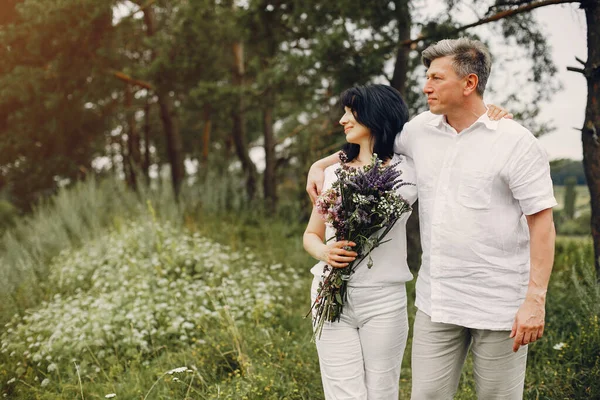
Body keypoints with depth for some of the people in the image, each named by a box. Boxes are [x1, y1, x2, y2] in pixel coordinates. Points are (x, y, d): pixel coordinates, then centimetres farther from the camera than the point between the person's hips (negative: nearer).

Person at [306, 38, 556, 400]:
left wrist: (535, 300, -15)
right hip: (436, 300, 5)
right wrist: (320, 165, 12)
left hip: (499, 303, -4)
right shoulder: (422, 130, 6)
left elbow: (542, 223, -10)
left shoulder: (516, 142, -9)